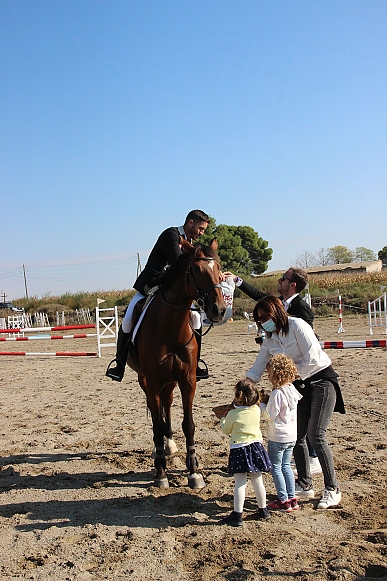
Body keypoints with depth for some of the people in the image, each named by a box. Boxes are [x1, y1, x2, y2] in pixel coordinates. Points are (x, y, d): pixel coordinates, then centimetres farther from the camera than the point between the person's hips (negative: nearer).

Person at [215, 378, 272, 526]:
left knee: (240, 483, -1)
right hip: (256, 446, 4)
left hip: (239, 449, -4)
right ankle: (263, 510, 27)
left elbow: (226, 430, 4)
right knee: (257, 481, 14)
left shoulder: (233, 414, -12)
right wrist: (236, 407, 28)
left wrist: (223, 418, 22)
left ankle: (237, 515, 2)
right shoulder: (257, 410, -1)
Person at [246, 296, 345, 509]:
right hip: (299, 385, 7)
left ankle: (332, 489, 3)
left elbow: (313, 359, -22)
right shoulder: (269, 338, 5)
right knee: (296, 436, 5)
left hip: (322, 380, -7)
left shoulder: (297, 325, -16)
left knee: (316, 436, -10)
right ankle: (305, 485, 19)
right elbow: (257, 368, 4)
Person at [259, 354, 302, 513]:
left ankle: (283, 501, 9)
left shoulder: (277, 394, -23)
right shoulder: (292, 389, 3)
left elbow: (270, 415, -19)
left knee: (275, 467, 5)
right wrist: (268, 401, 5)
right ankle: (292, 499, 22)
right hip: (292, 435, 8)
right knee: (286, 465, 18)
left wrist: (262, 404, -5)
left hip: (277, 437, -8)